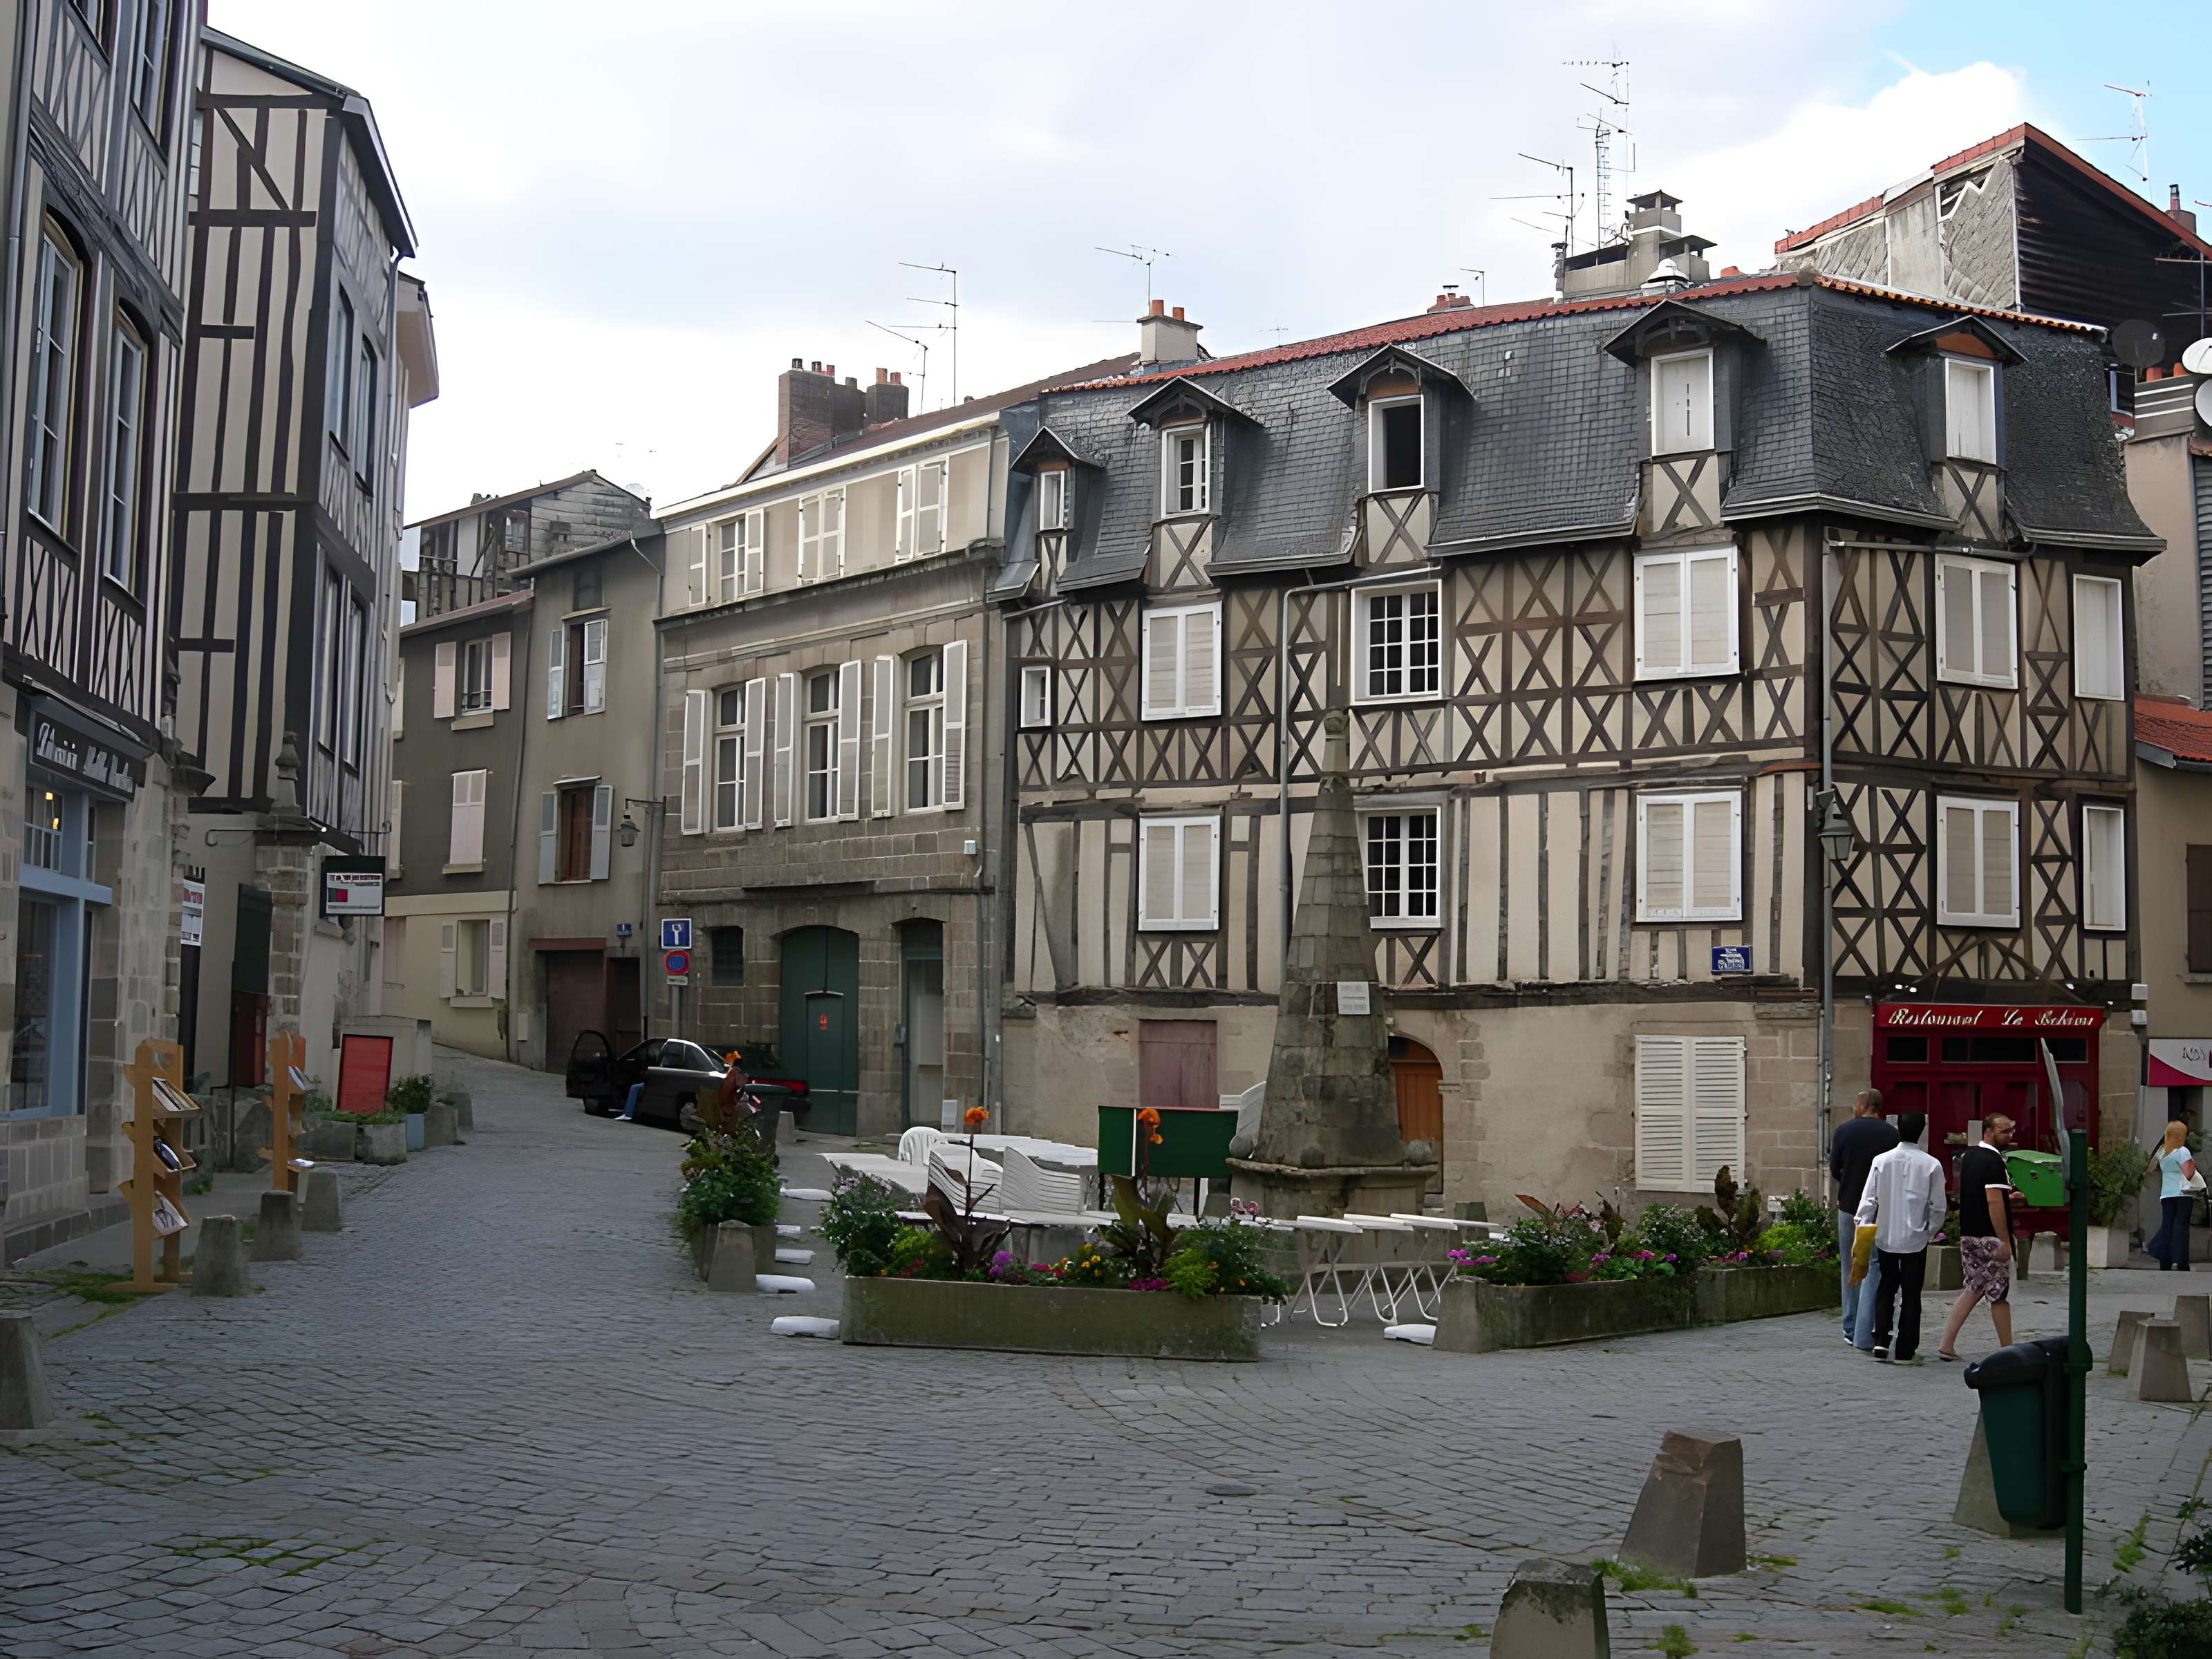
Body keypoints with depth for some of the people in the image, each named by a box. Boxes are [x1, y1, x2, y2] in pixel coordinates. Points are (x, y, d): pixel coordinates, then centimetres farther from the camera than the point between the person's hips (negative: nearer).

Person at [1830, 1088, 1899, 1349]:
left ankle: (1851, 1329, 22)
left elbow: (1833, 1168, 2)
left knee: (1851, 1268, 15)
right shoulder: (1891, 1134, -6)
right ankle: (1864, 1335, -6)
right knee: (1872, 1269, 1)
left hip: (1848, 1205, 1)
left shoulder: (1844, 1130, -4)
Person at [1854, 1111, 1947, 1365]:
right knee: (1911, 1295, 8)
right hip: (1915, 1239, -2)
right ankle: (1906, 1351, 9)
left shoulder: (1881, 1161, -6)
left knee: (1886, 1289, 18)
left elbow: (1869, 1200, -6)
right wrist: (1932, 1229, 13)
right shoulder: (1931, 1165, -9)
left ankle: (1881, 1341, 6)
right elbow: (1939, 1206, -4)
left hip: (1885, 1238, 2)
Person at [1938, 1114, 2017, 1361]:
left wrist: (2005, 1197, 25)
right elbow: (1994, 1202, -22)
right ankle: (2007, 1351, 12)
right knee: (1999, 1293, 2)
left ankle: (1947, 1345, 6)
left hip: (1967, 1234, 9)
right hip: (1989, 1237, -9)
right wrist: (2005, 1241, -21)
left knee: (1974, 1288, 14)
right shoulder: (1993, 1161, -16)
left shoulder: (1968, 1156, 13)